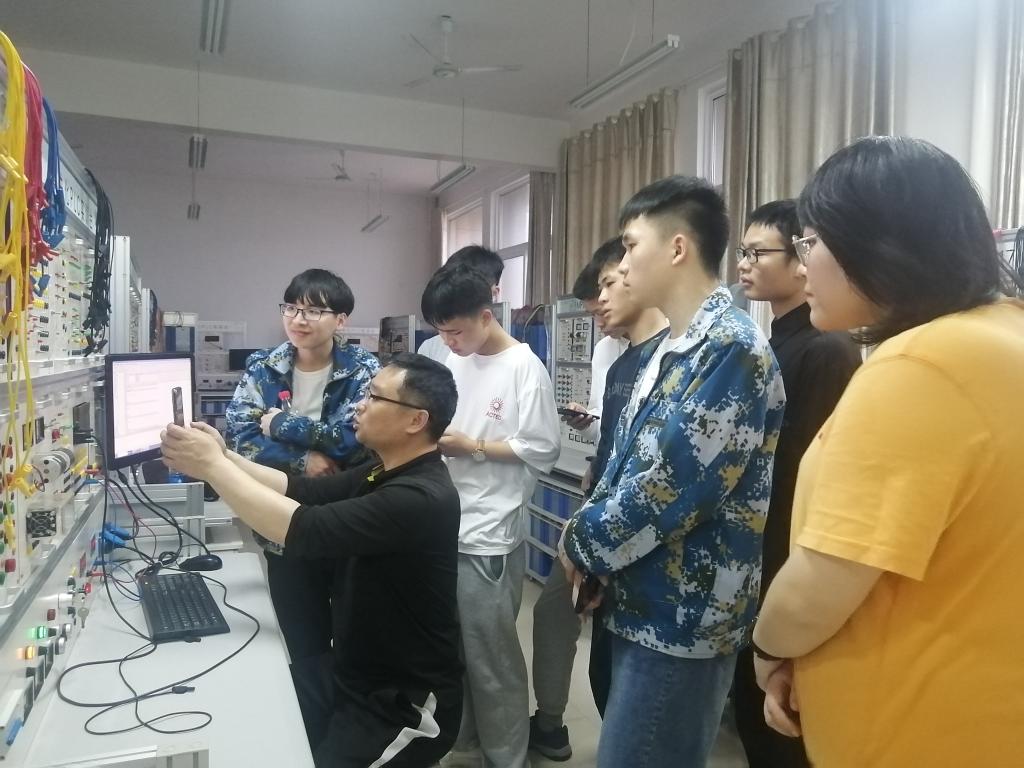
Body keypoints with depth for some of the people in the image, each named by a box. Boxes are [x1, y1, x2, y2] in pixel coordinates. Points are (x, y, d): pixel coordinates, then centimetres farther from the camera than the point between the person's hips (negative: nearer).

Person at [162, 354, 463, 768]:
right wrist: (224, 457, -11)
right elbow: (302, 490, 2)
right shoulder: (385, 473, 3)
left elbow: (303, 529, -33)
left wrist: (213, 465, -25)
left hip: (405, 705, -8)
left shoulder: (420, 497, -29)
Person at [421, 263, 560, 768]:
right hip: (446, 527, 7)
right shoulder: (455, 360, 7)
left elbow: (543, 451, -13)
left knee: (490, 653, 6)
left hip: (488, 537, -6)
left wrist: (471, 447, -15)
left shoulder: (525, 368, -12)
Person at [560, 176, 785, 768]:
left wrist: (582, 543, -10)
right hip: (646, 603, 9)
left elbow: (672, 485, -24)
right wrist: (594, 542, 0)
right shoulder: (674, 348, 11)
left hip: (683, 614, -9)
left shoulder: (733, 348, -20)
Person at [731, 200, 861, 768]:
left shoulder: (828, 350, -18)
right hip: (756, 563, 8)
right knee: (752, 708, 20)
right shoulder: (773, 345, 10)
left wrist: (779, 585, -18)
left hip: (786, 570, -8)